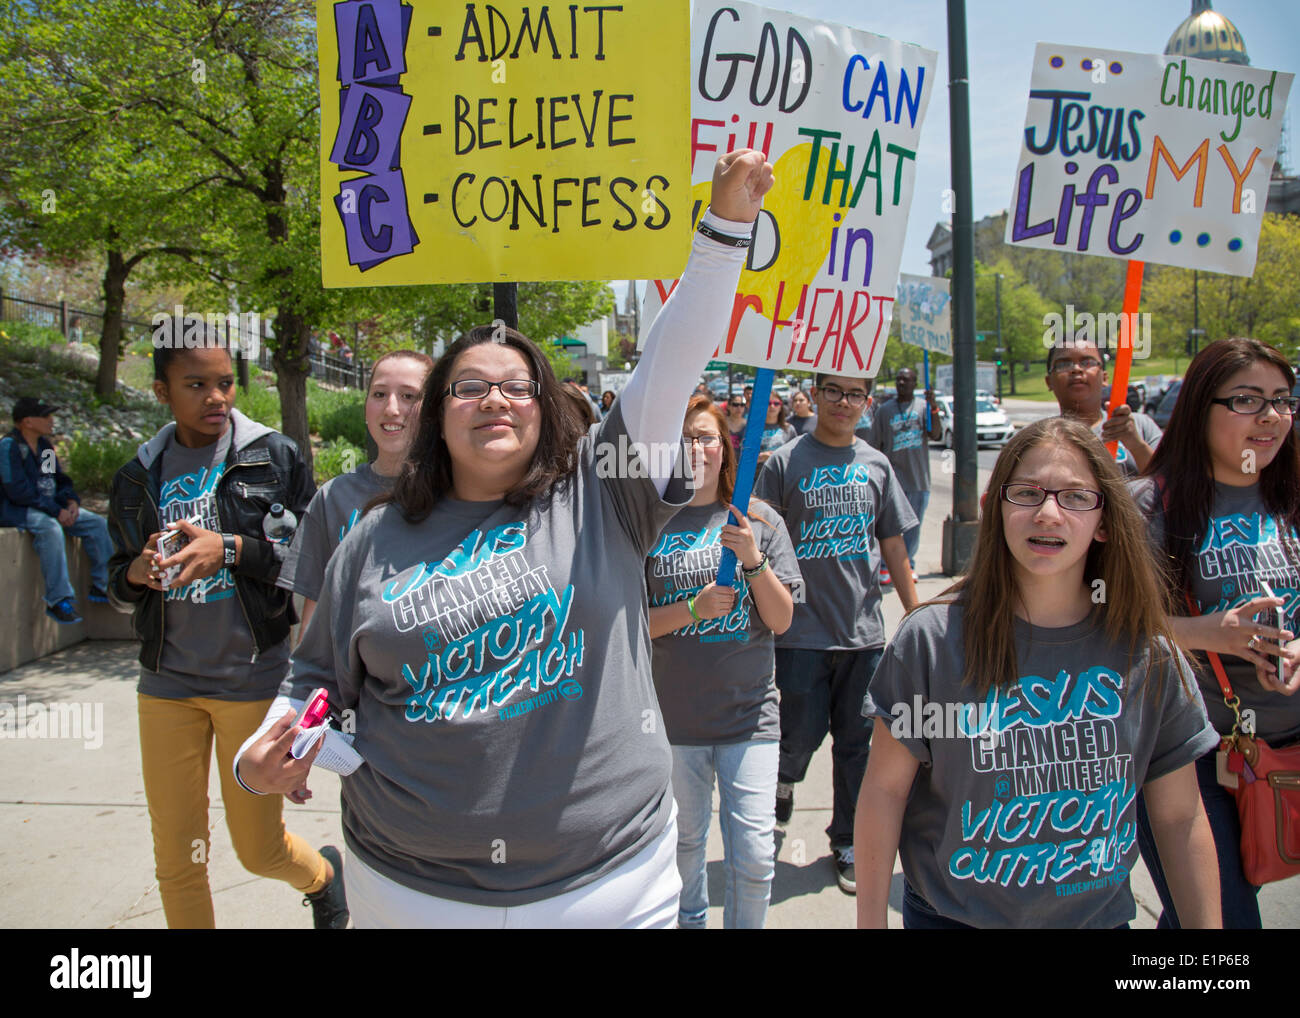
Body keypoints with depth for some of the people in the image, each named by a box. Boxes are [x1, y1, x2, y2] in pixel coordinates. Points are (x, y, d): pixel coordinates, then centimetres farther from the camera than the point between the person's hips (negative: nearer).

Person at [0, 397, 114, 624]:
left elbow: (60, 480, 19)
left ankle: (103, 586, 2)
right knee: (50, 528, -37)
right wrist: (56, 511, -22)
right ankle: (58, 600, -34)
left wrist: (71, 501, -3)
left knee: (97, 523, -4)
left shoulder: (45, 445, 12)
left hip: (49, 506, 9)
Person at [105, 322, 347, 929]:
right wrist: (137, 572, -8)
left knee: (261, 850, 8)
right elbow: (118, 588, 15)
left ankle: (323, 875, 41)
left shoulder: (275, 457, -3)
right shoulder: (139, 477, 7)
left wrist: (231, 549, -20)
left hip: (252, 681, -3)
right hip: (168, 684, 3)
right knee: (177, 861, 8)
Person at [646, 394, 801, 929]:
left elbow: (781, 620, -1)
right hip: (674, 714, 0)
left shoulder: (760, 522, 2)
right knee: (684, 843, 16)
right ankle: (690, 918, 42)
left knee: (755, 858, -1)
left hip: (749, 711, 0)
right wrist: (694, 608, -17)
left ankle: (744, 925, 25)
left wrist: (752, 559, -16)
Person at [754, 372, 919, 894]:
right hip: (802, 628, -3)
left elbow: (893, 545, 12)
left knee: (855, 740, 9)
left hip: (863, 628, 3)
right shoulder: (785, 461, -3)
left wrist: (916, 613, 12)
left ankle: (848, 841, 27)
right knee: (804, 733, 0)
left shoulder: (875, 464, 7)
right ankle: (786, 773, 35)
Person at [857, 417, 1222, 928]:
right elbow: (885, 789, -11)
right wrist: (870, 919, -9)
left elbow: (1180, 818, 0)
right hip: (951, 915, -2)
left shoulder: (1148, 656, -9)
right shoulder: (932, 639, -17)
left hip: (1099, 915, 3)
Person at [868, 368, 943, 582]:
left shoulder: (923, 407, 6)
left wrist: (933, 408, -20)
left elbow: (936, 435, -8)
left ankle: (909, 566, 21)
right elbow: (875, 445, 6)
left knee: (914, 526, 9)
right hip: (893, 476, -1)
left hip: (919, 478, 2)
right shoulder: (885, 410, 4)